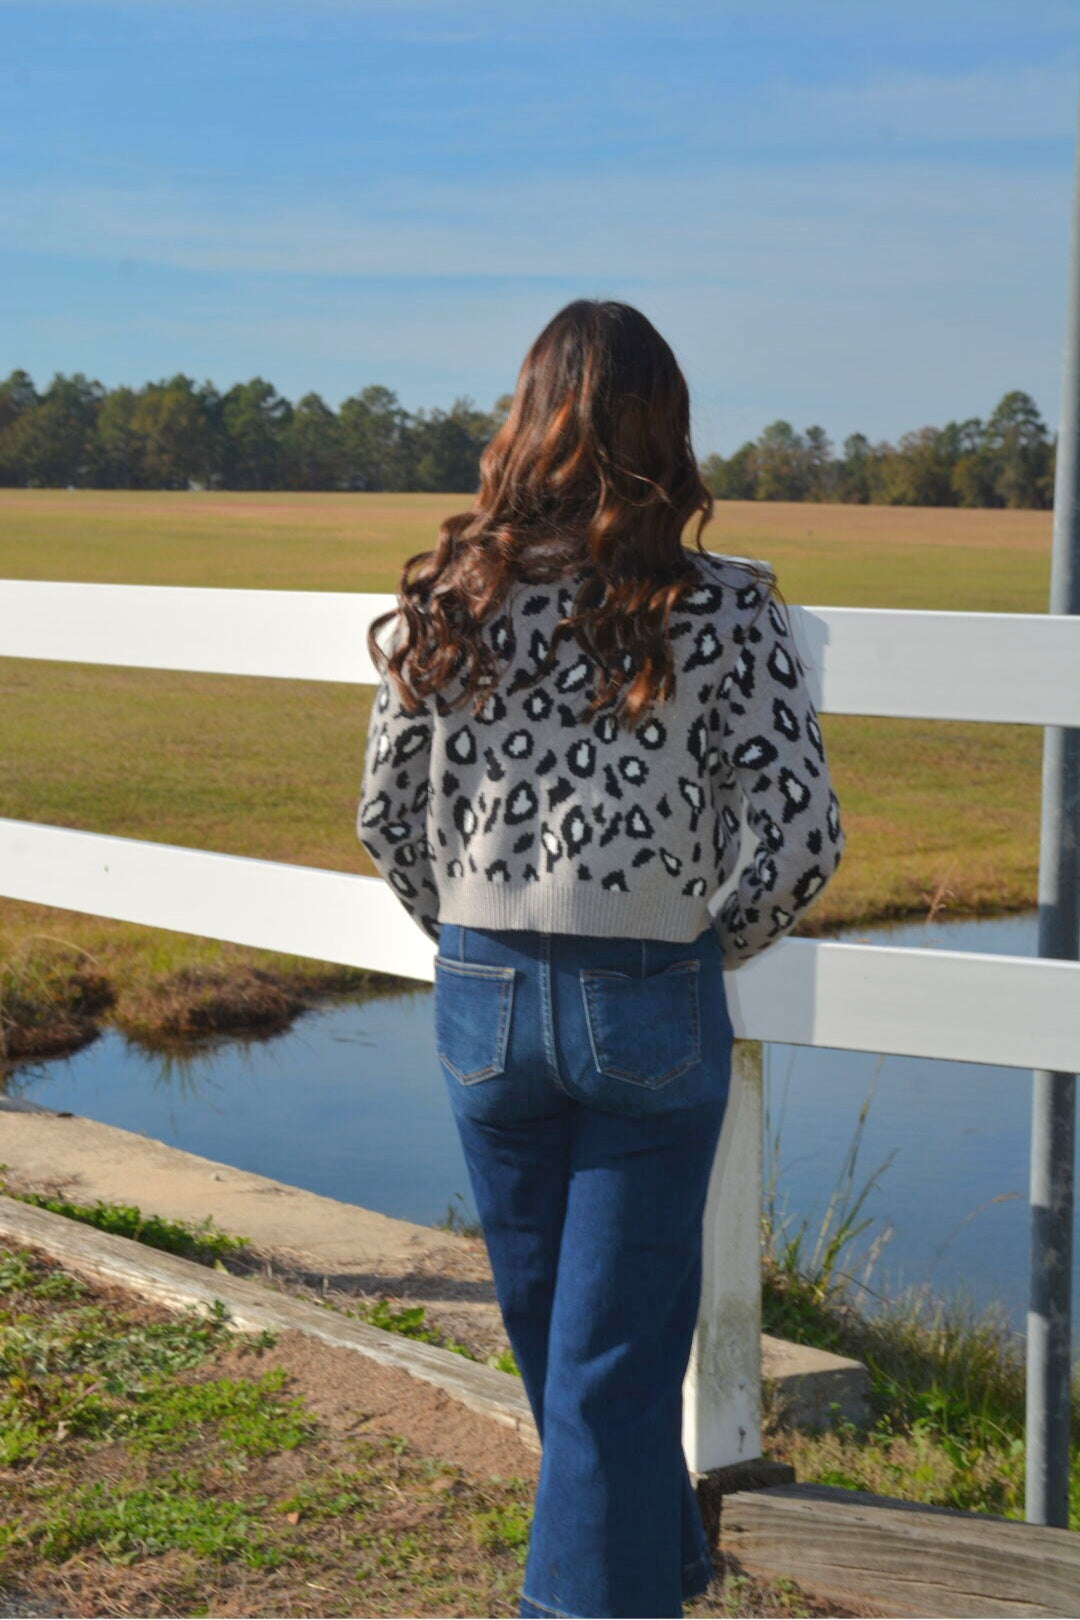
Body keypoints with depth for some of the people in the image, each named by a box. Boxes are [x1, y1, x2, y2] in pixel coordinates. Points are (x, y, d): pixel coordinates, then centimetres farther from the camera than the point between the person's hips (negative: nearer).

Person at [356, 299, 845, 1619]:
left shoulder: (448, 600, -3)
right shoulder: (723, 608, -11)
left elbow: (386, 817, 3)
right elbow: (803, 837, -13)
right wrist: (714, 948, 6)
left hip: (483, 1002, 3)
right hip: (651, 1011, -3)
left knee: (548, 1337, 22)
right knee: (615, 1352, 7)